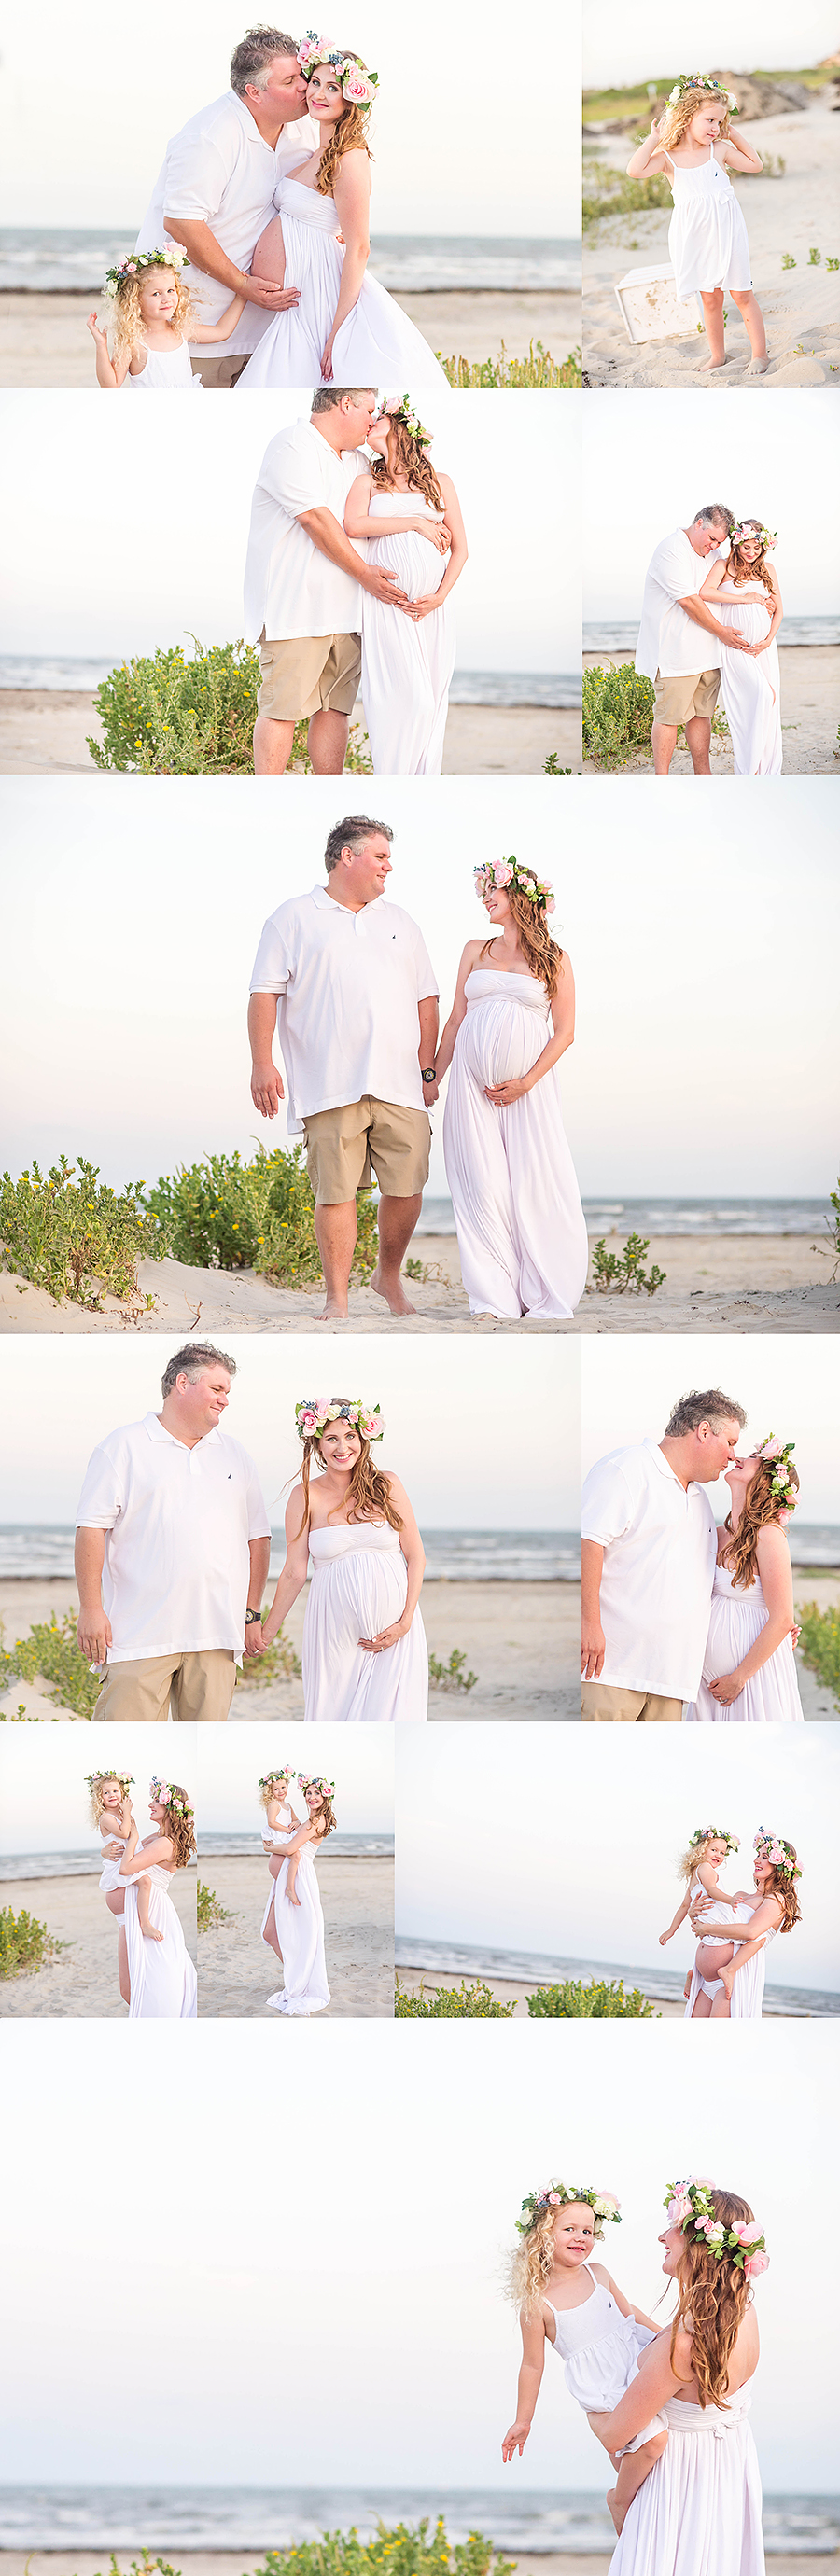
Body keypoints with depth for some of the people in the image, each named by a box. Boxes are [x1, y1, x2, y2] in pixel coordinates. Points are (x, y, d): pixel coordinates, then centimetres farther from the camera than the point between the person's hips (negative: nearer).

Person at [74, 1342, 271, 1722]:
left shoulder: (234, 1455, 18)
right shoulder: (124, 1447, 3)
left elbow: (257, 1536, 19)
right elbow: (92, 1529, -2)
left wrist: (252, 1614, 12)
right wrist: (91, 1609, -10)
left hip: (217, 1634, 4)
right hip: (140, 1633, -4)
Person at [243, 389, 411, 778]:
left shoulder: (356, 460, 21)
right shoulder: (293, 446, -7)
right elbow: (315, 518, -15)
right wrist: (363, 573, -12)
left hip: (343, 608, 9)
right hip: (295, 605, -9)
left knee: (336, 707, 5)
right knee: (283, 708, -10)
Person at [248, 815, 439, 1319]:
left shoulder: (399, 922, 21)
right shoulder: (294, 918, 8)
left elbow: (426, 1000, 21)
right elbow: (265, 994, 2)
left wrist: (428, 1071, 12)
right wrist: (262, 1064, -9)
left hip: (400, 1086, 4)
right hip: (331, 1087, -4)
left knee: (407, 1188, -1)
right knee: (336, 1192, -5)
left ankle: (390, 1277, 22)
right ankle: (337, 1301, 3)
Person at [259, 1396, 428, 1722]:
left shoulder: (386, 1485, 2)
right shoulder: (306, 1497, 1)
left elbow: (415, 1556, 4)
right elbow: (294, 1573, 5)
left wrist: (405, 1622, -5)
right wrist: (265, 1634, 5)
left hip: (394, 1632, 0)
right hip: (335, 1632, 0)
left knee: (387, 1720, -8)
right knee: (333, 1726, -2)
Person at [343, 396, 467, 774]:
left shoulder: (439, 483, 13)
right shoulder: (367, 482, 11)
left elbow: (459, 548, 11)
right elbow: (353, 526, -9)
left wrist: (440, 596, -4)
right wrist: (416, 523, -9)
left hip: (433, 609, 2)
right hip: (386, 606, -2)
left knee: (431, 698, -2)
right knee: (403, 697, -10)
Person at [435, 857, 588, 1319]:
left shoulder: (554, 960, 5)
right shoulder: (476, 952, 15)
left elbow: (564, 1032, 1)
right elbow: (455, 1021, 16)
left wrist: (527, 1082, -11)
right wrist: (431, 1079, 10)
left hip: (529, 1084, -3)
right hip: (473, 1082, 3)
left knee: (535, 1185, -8)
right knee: (482, 1185, -4)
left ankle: (547, 1298, -2)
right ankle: (495, 1299, -2)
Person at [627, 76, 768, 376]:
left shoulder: (720, 149, 0)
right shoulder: (667, 156, -5)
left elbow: (755, 165, 11)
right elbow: (635, 170, -21)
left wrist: (733, 136, 5)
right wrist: (654, 138, -14)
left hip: (726, 230, 0)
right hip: (695, 235, 0)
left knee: (741, 294, 3)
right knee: (710, 298, 9)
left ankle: (759, 353, 11)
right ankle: (717, 354, 22)